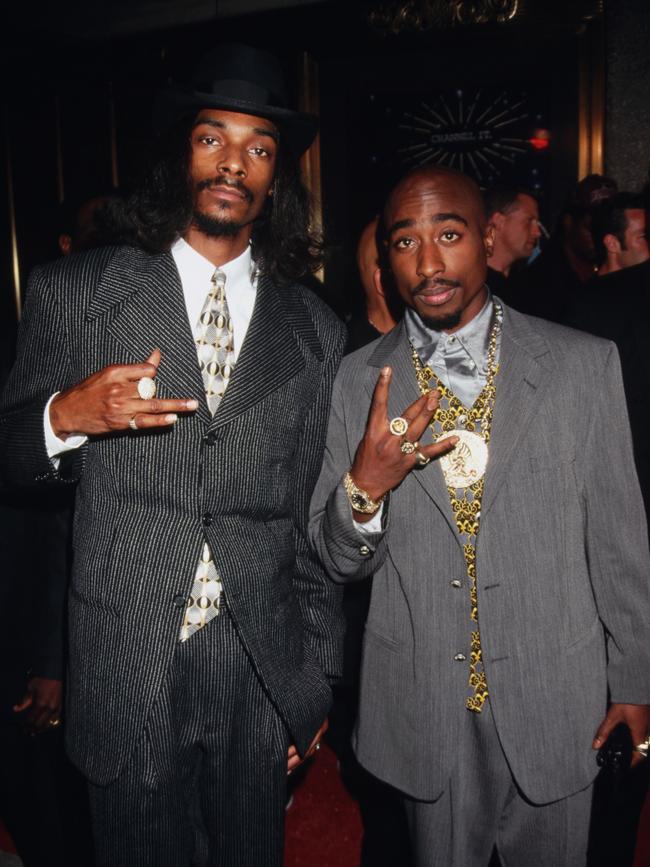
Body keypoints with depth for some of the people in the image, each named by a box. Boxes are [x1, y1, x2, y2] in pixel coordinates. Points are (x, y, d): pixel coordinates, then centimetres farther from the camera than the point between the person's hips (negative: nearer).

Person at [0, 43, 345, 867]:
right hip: (126, 668, -1)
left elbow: (314, 519, 6)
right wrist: (68, 414, -20)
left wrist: (317, 675, 9)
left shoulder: (315, 332, 2)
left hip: (261, 672, 2)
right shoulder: (74, 291, -2)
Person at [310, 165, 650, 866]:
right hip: (423, 703, 1)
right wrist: (364, 487, -24)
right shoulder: (360, 380, -6)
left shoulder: (585, 364, -8)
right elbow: (339, 562, -4)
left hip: (555, 699, 0)